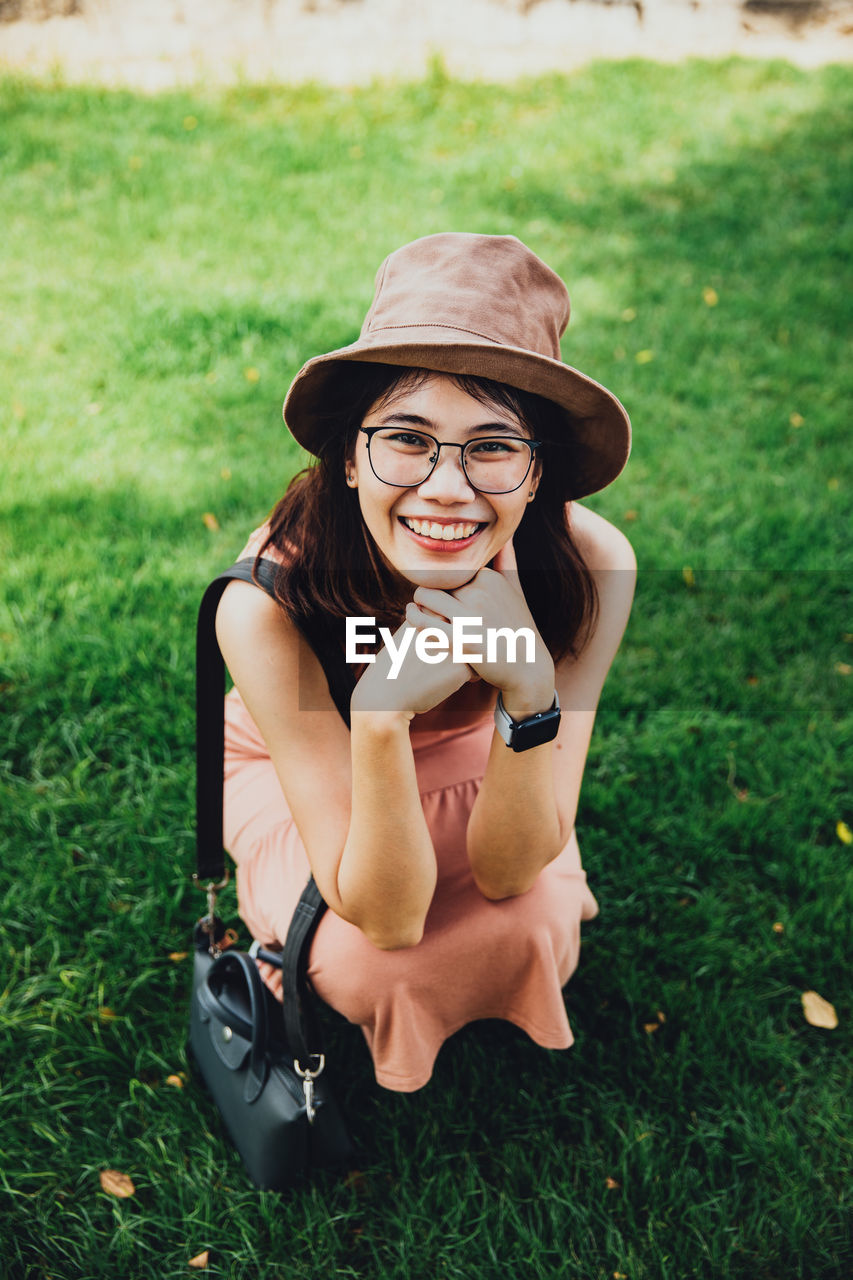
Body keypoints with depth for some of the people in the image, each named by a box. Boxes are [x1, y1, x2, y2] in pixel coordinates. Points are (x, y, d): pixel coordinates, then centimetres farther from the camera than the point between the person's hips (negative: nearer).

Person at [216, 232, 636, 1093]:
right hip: (296, 772, -2)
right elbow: (386, 922, -33)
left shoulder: (592, 567, -32)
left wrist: (529, 695, -45)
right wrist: (378, 721, -51)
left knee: (532, 928, -25)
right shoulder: (267, 599, -37)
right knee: (366, 970, -28)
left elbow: (508, 873, -27)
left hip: (478, 764, 2)